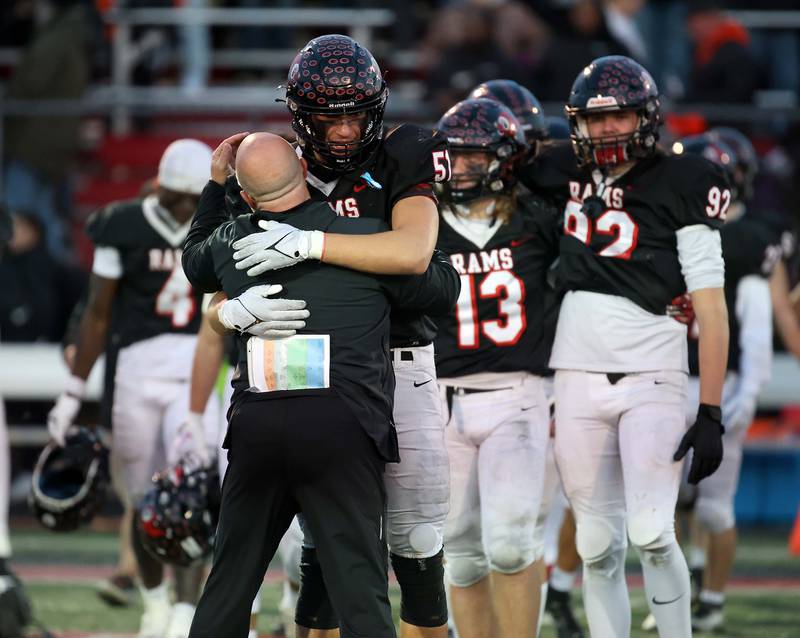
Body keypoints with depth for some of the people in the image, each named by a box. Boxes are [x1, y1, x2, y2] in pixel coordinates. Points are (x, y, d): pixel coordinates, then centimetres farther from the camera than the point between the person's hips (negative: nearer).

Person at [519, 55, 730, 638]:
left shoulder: (681, 186, -4)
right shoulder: (568, 175, 9)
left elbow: (712, 310, -7)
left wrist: (711, 414, -12)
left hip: (652, 379, -4)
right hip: (579, 377, 4)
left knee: (651, 534, -15)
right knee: (597, 546, 4)